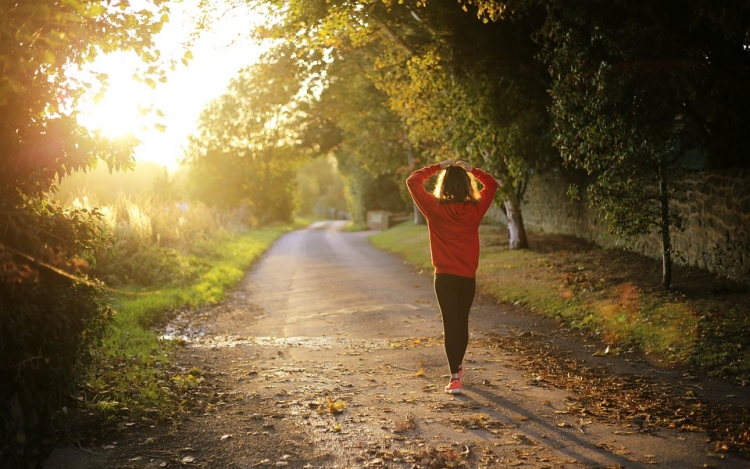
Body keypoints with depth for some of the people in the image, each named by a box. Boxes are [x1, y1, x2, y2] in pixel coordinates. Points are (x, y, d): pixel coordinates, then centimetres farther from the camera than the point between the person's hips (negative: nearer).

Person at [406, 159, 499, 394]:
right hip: (468, 277, 3)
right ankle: (457, 367, 37)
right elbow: (492, 184, 14)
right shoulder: (476, 209, -4)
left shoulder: (435, 208, -10)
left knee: (450, 324, -2)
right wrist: (471, 170, 8)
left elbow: (413, 181, -1)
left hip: (445, 276, -2)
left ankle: (455, 377, -9)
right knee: (462, 322, 18)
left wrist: (437, 167, 2)